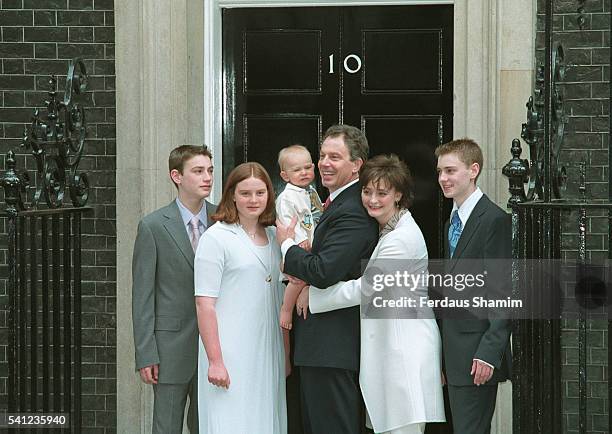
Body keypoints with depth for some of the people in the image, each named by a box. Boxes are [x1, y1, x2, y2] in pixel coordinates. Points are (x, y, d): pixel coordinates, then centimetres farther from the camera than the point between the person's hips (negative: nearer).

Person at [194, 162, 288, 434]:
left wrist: (286, 355, 14)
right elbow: (204, 304, -11)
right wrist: (215, 361, -15)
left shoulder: (273, 237, 12)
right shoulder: (216, 238, -7)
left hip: (268, 353, 6)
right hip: (230, 355, -6)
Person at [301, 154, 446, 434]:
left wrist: (311, 294, -8)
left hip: (405, 346, -10)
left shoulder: (401, 238, -16)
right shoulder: (388, 230, 16)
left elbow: (363, 289, -16)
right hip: (388, 344, 10)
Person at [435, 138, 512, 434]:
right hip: (455, 353, 9)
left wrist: (489, 352, -20)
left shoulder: (494, 220, -10)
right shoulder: (452, 223, 18)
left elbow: (501, 291, -15)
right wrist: (444, 354, 14)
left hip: (476, 353, -9)